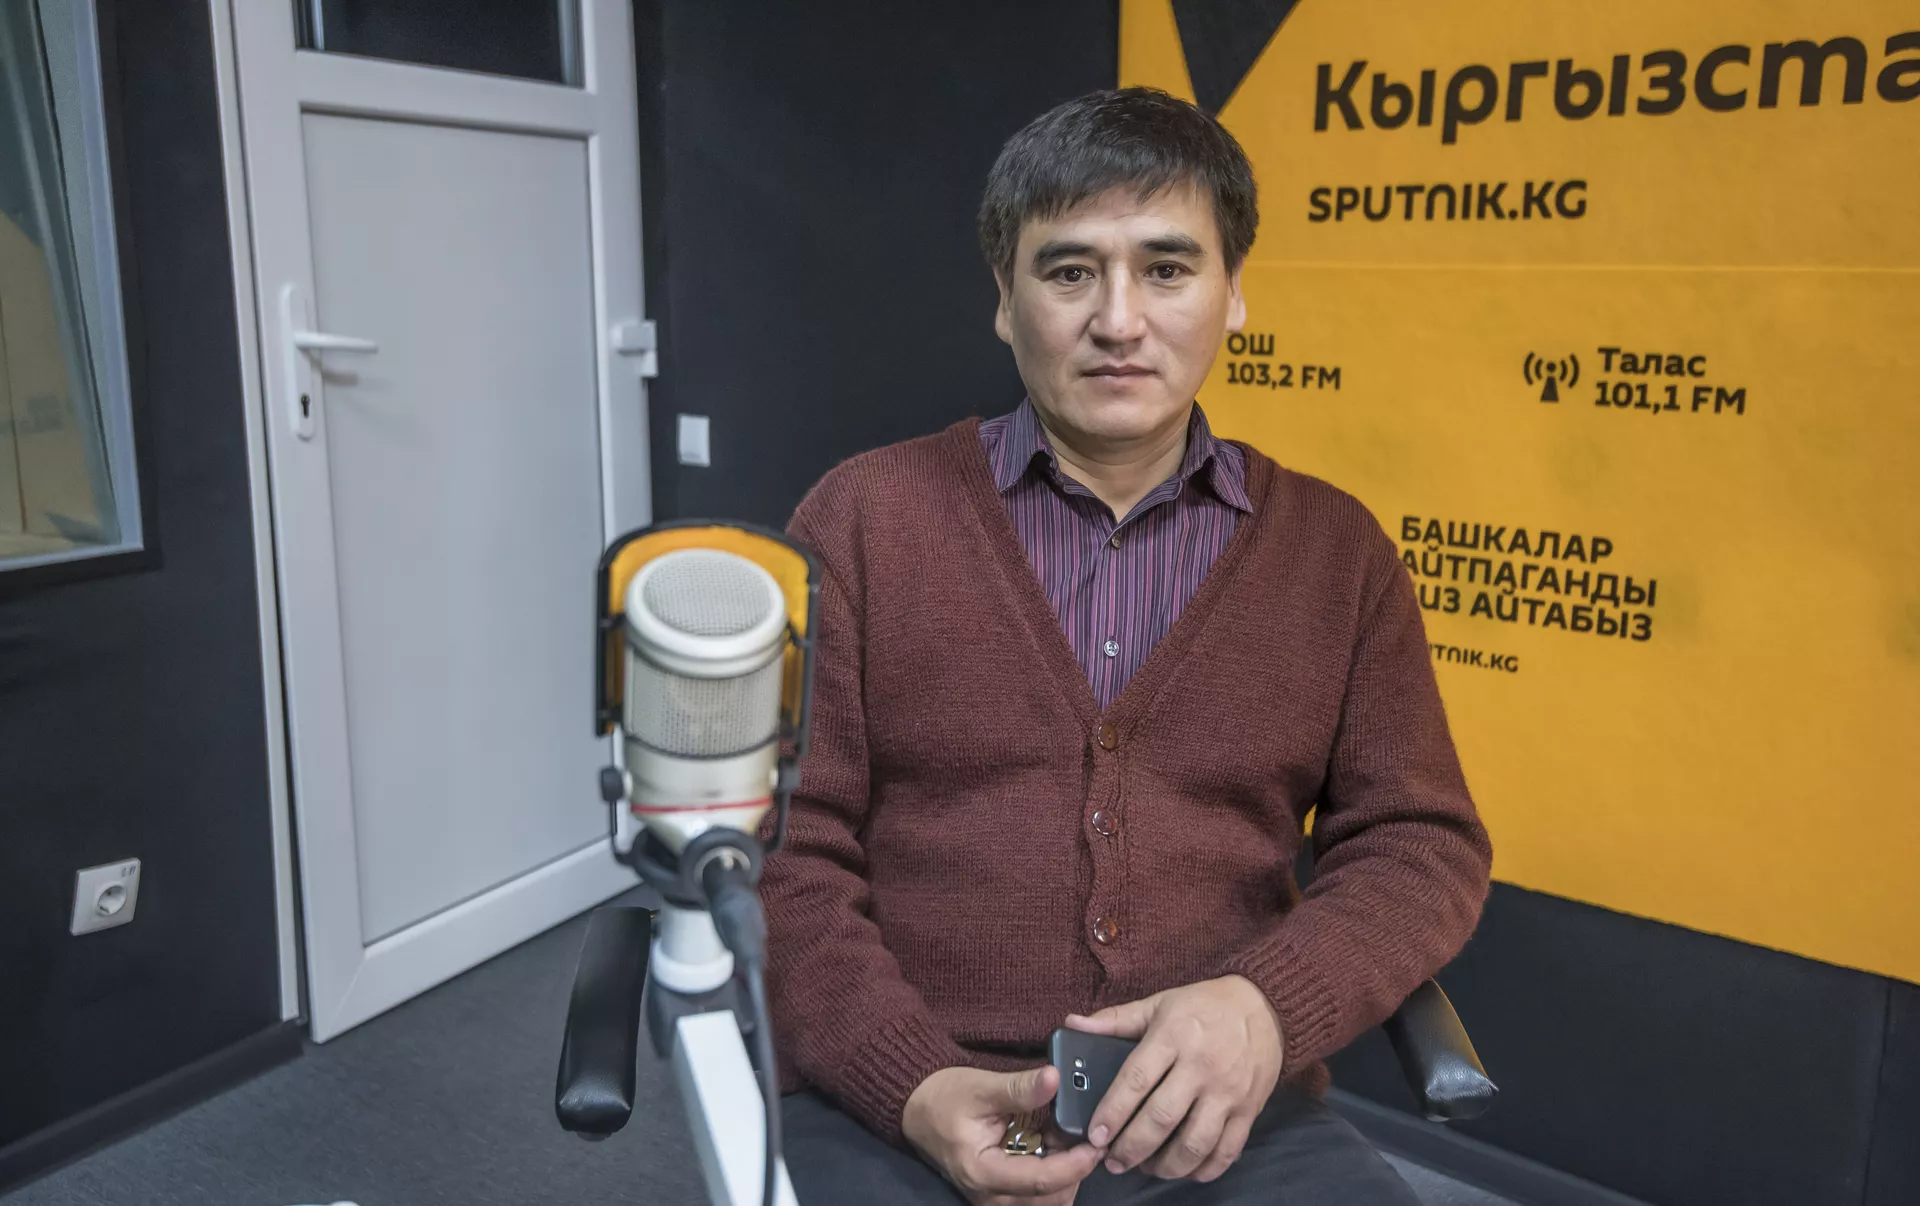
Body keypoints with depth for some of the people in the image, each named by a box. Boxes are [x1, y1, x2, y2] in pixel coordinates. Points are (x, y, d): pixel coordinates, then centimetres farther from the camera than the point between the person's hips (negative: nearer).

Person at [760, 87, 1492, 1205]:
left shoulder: (1335, 550, 7)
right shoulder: (866, 517, 2)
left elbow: (1420, 844, 6)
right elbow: (783, 846, -1)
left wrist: (1267, 1004, -13)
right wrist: (914, 1087, -14)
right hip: (892, 1112, -2)